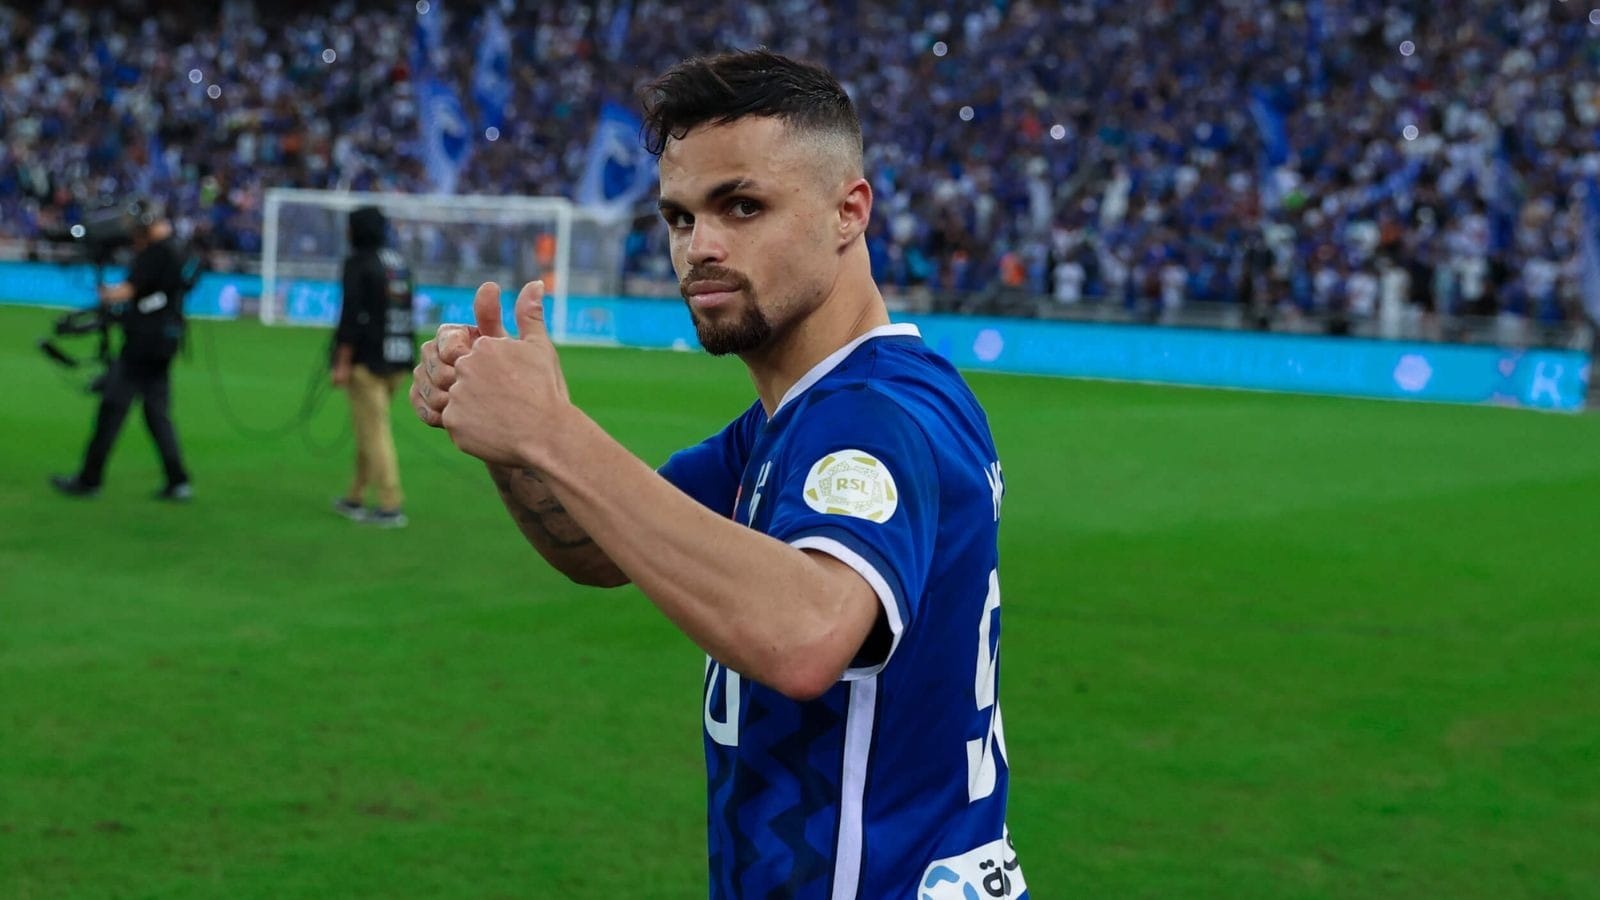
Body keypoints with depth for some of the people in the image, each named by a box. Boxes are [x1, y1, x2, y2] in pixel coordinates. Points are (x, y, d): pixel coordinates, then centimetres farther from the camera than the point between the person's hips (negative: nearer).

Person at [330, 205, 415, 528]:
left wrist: (343, 362, -15)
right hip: (400, 359, 7)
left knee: (374, 431, -5)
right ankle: (355, 498, 23)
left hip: (368, 359, -7)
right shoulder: (400, 264, 13)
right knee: (371, 428, 16)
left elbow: (351, 315, -15)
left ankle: (390, 507, -7)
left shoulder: (359, 264, -9)